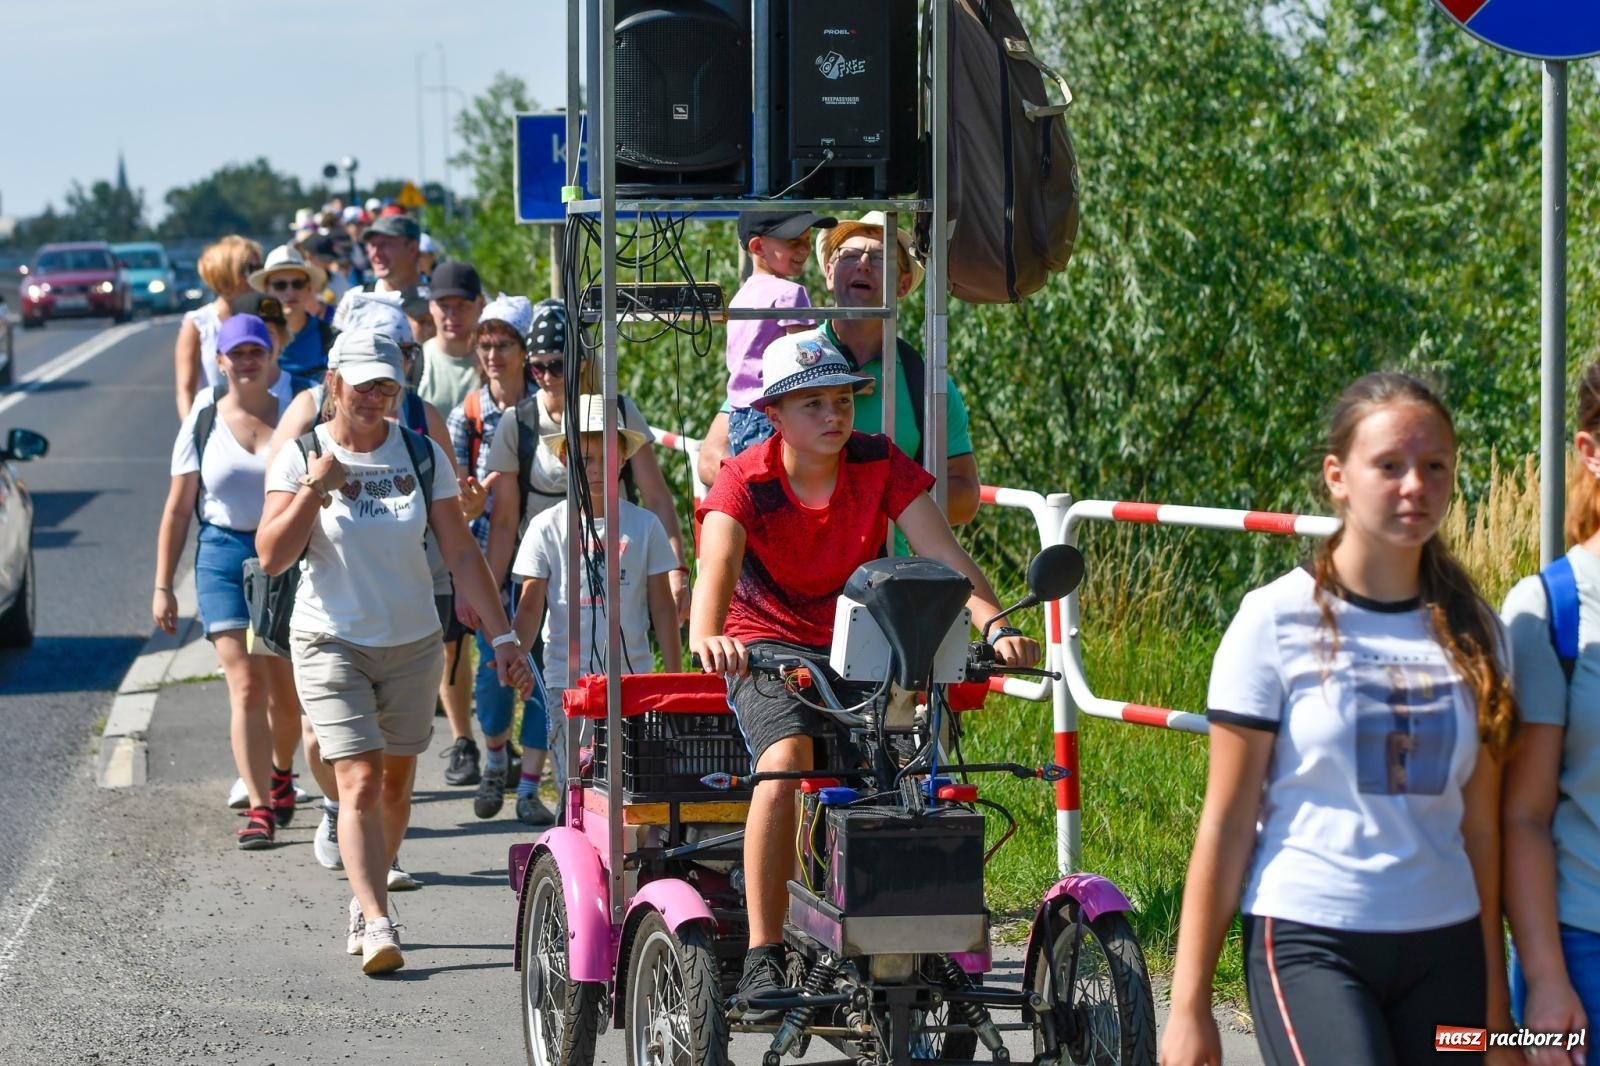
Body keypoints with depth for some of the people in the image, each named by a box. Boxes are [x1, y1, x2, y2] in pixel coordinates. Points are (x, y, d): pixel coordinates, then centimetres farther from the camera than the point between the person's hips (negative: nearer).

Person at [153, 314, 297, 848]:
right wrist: (162, 586, 3)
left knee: (287, 688, 10)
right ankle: (259, 806, -13)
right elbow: (177, 510, 7)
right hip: (224, 557, -1)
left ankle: (280, 773, 38)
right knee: (246, 686, -11)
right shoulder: (203, 424, 4)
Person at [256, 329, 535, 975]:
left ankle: (364, 905, 30)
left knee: (395, 782, 12)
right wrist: (314, 489, -25)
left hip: (412, 643, 3)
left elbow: (461, 552, 2)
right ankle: (378, 923, -20)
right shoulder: (301, 457, -6)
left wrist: (502, 636, -4)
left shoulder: (422, 456, 0)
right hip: (332, 643, -3)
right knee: (360, 783, -15)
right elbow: (272, 557, -13)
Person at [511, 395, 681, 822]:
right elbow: (530, 607, 3)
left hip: (633, 675, 1)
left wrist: (674, 677, 7)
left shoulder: (643, 525, 6)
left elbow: (662, 607, 9)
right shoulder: (548, 527, 3)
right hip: (567, 677, 0)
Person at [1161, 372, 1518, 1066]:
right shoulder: (1277, 621, -4)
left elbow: (1480, 824, 12)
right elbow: (1225, 825, -3)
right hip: (1309, 947, -4)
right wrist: (1189, 1007, -5)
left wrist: (1494, 996, 11)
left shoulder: (1471, 629, 8)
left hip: (1444, 953, 4)